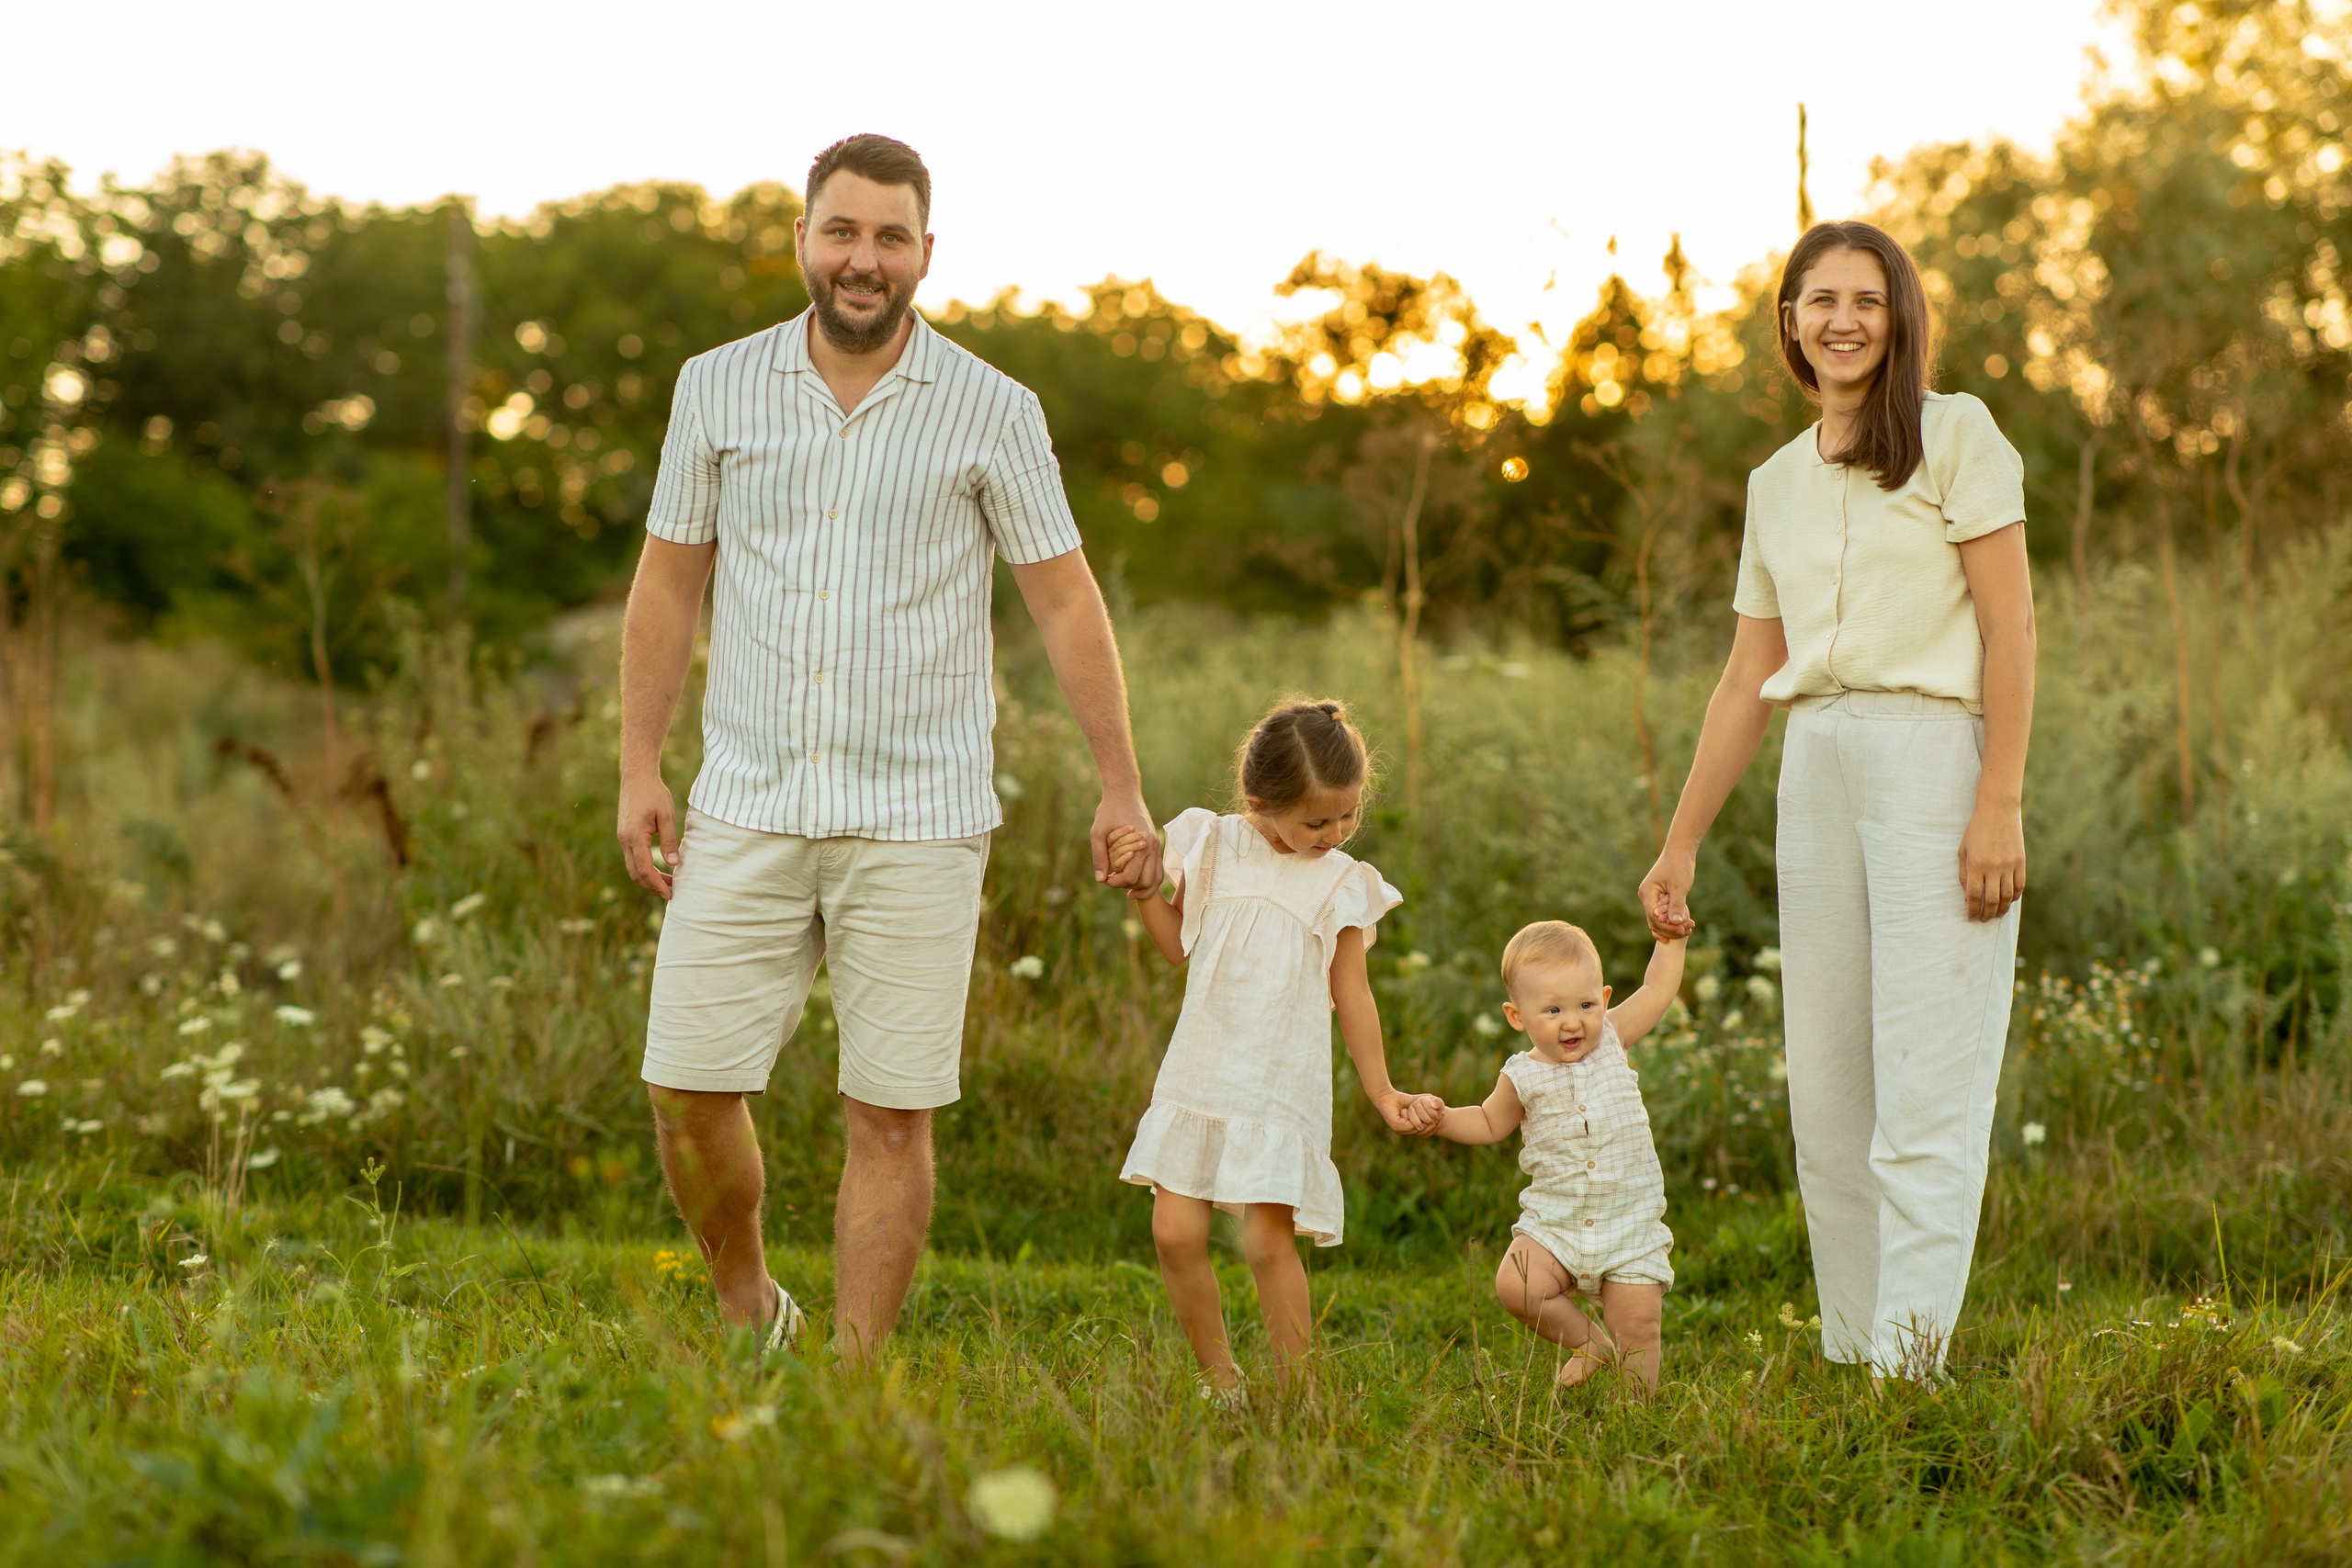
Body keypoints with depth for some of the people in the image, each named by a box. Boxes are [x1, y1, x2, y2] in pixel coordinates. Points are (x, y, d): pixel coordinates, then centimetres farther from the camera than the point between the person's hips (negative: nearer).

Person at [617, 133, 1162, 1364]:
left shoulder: (992, 414, 0)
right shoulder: (718, 389, 5)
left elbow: (1064, 599, 4)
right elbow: (667, 583, 11)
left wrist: (1121, 789, 1)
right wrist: (639, 768, 6)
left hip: (917, 821, -2)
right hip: (748, 806, 2)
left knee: (891, 1115, -1)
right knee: (687, 1088, -3)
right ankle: (748, 1312, 23)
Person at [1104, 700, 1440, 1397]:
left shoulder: (1343, 883, 1)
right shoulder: (1214, 847, 3)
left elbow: (1352, 995, 8)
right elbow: (1179, 946, 15)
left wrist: (1383, 1093, 8)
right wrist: (1142, 886, -1)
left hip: (1283, 1091, -2)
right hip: (1200, 1078, 2)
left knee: (1269, 1240, -12)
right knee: (1175, 1232, -4)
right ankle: (1220, 1379, 14)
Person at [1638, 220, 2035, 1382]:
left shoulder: (1957, 436, 2)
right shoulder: (1776, 485, 17)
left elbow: (2009, 630, -6)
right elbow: (1747, 681, 20)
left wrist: (2000, 804, -15)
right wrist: (1680, 842, 17)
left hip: (1934, 758, -6)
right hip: (1818, 766, 6)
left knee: (1927, 1085, -9)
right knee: (1824, 1088, 5)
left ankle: (1909, 1368, -11)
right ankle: (1848, 1357, 10)